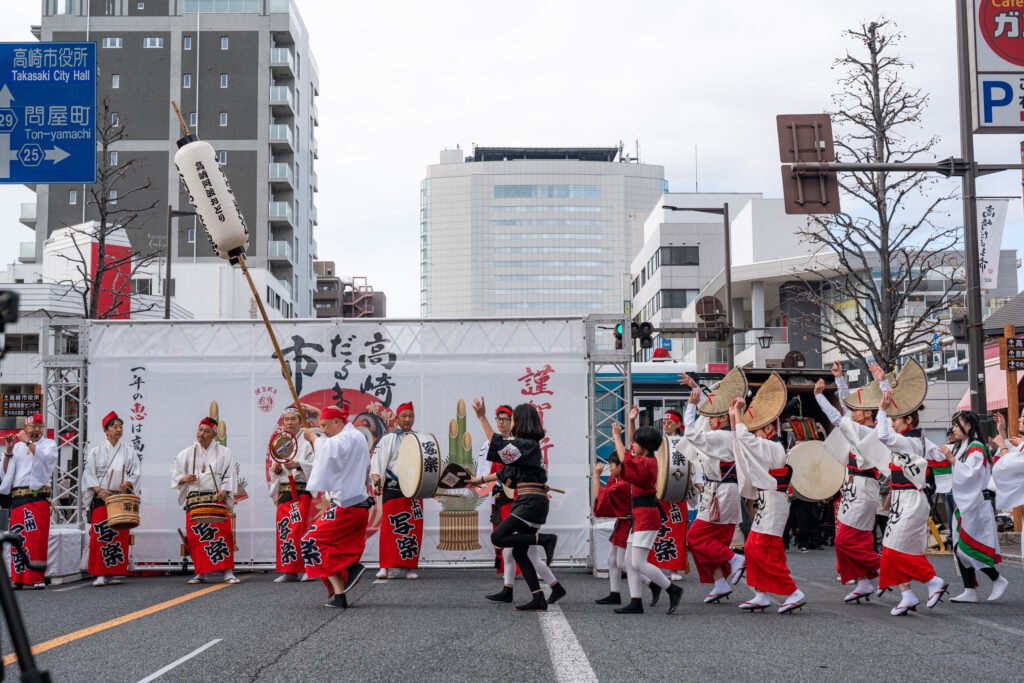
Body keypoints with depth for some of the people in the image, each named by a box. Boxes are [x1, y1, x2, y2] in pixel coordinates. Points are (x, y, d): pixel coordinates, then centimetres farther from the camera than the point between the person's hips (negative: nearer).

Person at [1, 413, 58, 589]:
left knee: (38, 539, -8)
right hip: (17, 497, 3)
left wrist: (28, 442, -9)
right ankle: (17, 578, 9)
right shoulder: (18, 446, 19)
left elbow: (45, 458, -12)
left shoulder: (49, 444, 10)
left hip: (39, 497, -3)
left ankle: (38, 578, -5)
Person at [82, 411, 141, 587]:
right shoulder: (96, 451, 10)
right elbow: (89, 474, 4)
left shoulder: (129, 450, 13)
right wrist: (99, 490, -11)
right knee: (99, 534, -11)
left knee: (120, 534, -3)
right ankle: (100, 574, -7)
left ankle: (115, 573, 4)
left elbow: (136, 471, 8)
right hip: (101, 498, -1)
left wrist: (127, 483, -11)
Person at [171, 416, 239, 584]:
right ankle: (201, 573, 7)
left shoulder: (223, 453, 9)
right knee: (196, 535, -4)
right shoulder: (186, 454, 13)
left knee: (222, 532, -13)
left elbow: (229, 476, 6)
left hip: (217, 499, -2)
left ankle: (228, 573, -11)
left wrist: (224, 491, -11)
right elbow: (174, 473, 17)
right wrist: (184, 479, -4)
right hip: (194, 499, 2)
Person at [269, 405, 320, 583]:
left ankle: (304, 568, -8)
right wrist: (276, 470, -2)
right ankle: (289, 571, 7)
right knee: (283, 530, 1)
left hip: (302, 491, -5)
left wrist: (298, 465, -26)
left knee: (299, 527, -14)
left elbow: (314, 465, -10)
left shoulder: (307, 441, 0)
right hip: (283, 492, 5)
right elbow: (274, 474, 21)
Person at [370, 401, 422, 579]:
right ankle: (385, 567, 1)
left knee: (414, 528, -1)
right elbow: (376, 463, 1)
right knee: (389, 527, -5)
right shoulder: (387, 440, 8)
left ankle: (409, 568, 6)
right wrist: (377, 483, -13)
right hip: (392, 489, -2)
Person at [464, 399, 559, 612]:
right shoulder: (527, 445, 19)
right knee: (519, 552, 8)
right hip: (529, 501, 10)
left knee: (497, 537, -13)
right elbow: (508, 471, 27)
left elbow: (498, 445, -20)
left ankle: (546, 539, -11)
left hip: (532, 501, -10)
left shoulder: (528, 444, -10)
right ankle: (539, 599, 6)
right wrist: (481, 479, 30)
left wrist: (482, 418, -18)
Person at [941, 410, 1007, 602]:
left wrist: (951, 458, -22)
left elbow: (970, 473, -22)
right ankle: (969, 591, 7)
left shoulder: (976, 448, -12)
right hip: (963, 504, 9)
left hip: (975, 505, -9)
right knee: (960, 549, 5)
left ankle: (998, 580, 6)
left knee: (967, 548, -10)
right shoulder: (962, 447, 16)